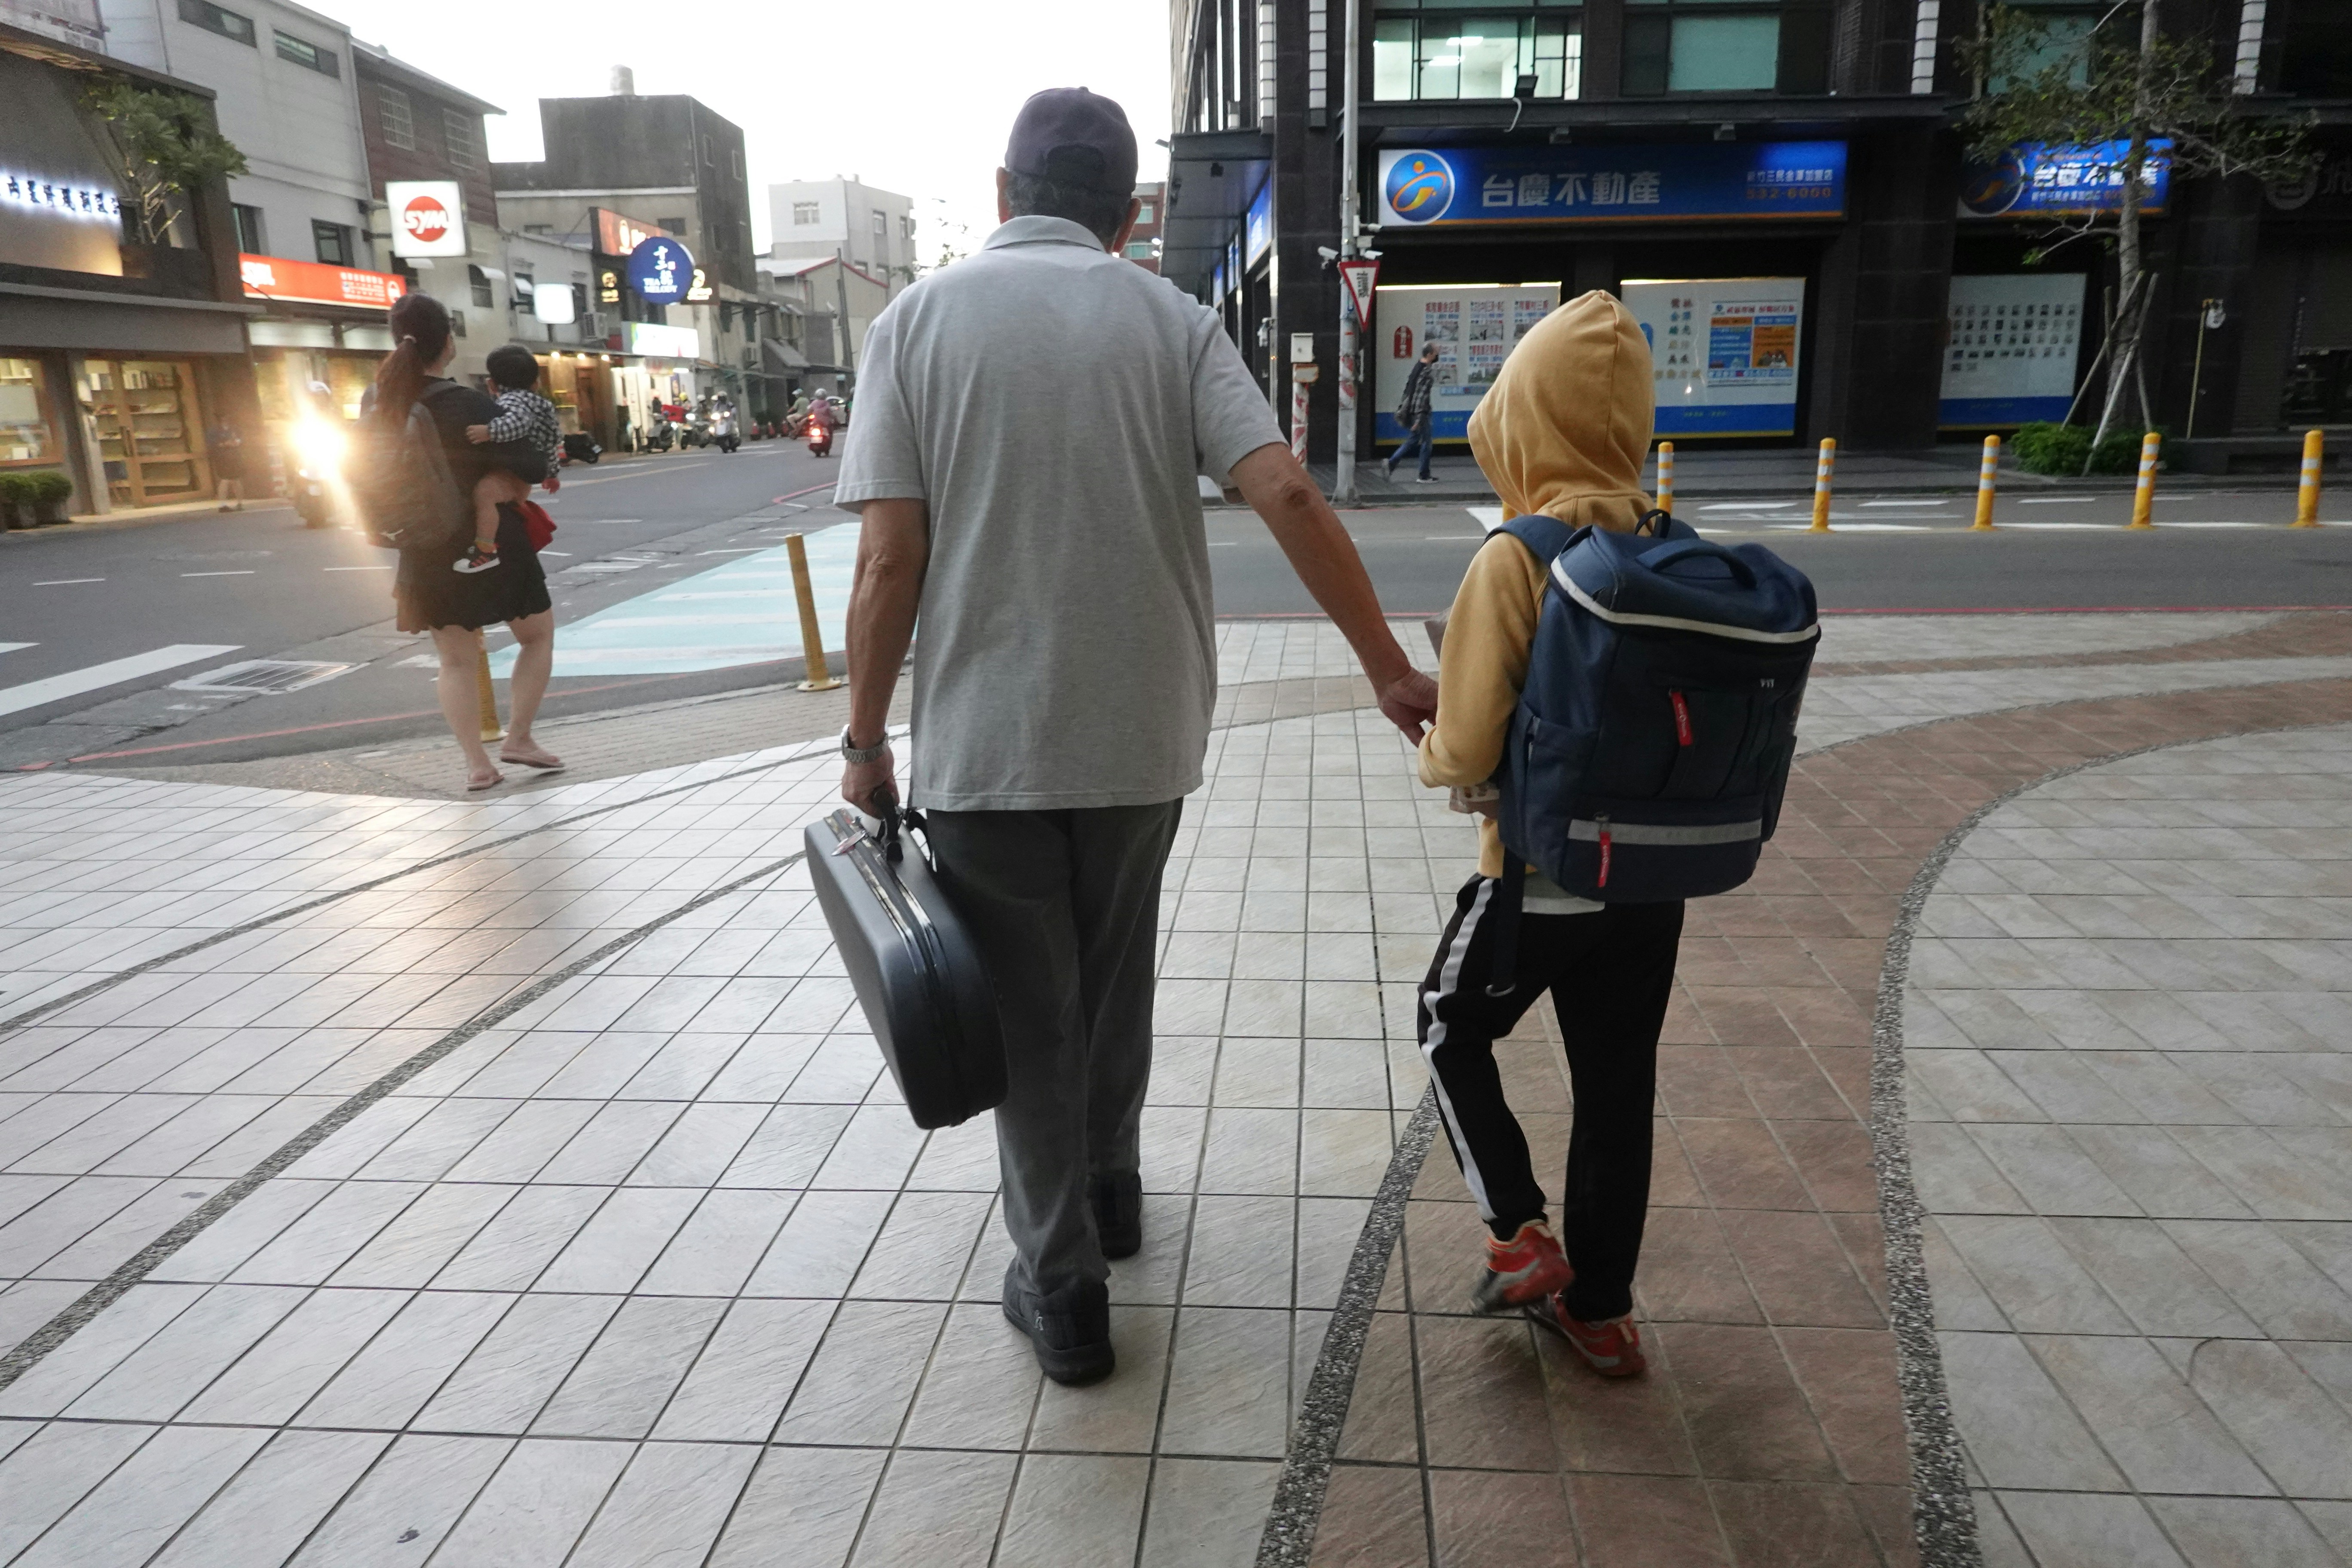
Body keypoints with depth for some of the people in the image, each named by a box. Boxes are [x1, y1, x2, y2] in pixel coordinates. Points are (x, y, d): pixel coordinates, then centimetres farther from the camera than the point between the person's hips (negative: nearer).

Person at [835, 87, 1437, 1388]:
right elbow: (1288, 497, -11)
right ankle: (1109, 1192, 42)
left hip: (981, 743, -2)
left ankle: (1064, 1294, 21)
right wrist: (1388, 669, -3)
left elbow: (890, 562, -9)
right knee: (1113, 987, 23)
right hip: (1141, 732, 2)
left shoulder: (917, 321, -2)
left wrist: (866, 742, 1)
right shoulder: (1175, 322, 1)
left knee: (1029, 1021, 12)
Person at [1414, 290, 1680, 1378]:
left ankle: (1522, 1236, 19)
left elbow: (1467, 752, -19)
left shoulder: (1517, 557, -18)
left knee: (1453, 1030, 21)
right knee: (1616, 1085, 16)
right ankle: (1599, 1309, 30)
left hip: (1540, 874, -5)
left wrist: (1430, 749, 2)